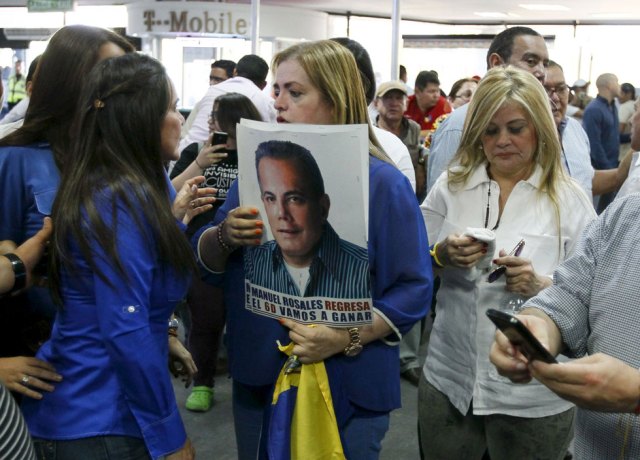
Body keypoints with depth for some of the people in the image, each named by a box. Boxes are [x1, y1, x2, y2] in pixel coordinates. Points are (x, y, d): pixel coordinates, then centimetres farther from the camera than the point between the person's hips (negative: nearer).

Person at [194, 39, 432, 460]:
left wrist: (346, 338, -25)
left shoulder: (382, 183, -12)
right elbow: (205, 258, 6)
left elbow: (414, 288, -13)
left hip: (346, 389, -4)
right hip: (258, 379, 4)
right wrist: (225, 236, -16)